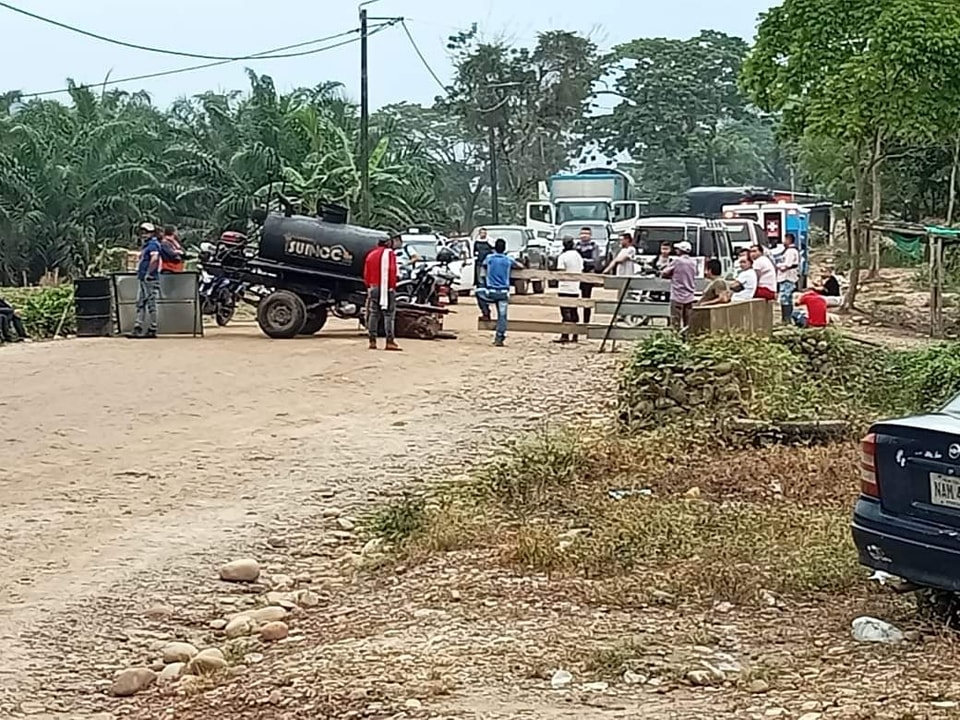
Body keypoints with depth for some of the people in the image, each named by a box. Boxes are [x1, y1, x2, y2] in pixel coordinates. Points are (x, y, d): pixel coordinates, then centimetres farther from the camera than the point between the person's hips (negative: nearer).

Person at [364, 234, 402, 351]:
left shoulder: (370, 254, 16)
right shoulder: (389, 253, -6)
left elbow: (366, 274, 16)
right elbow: (391, 272, -15)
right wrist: (393, 286, -13)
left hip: (373, 288, 7)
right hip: (386, 288, -7)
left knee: (373, 314, 9)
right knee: (389, 314, -7)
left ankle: (372, 341, 8)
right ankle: (390, 341, -14)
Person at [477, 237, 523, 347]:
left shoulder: (489, 258, 1)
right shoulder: (508, 260, 3)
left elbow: (484, 265, 24)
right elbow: (521, 267, 19)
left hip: (491, 292, -1)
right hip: (504, 292, 1)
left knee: (479, 292, 29)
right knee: (502, 315, 1)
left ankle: (486, 313, 24)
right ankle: (499, 338, -6)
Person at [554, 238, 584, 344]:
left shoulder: (563, 256, -10)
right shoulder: (578, 256, 9)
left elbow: (561, 272, -15)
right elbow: (581, 271, 12)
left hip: (565, 288, -6)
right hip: (575, 288, 6)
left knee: (565, 312, -7)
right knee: (574, 312, 11)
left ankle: (565, 335, -11)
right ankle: (575, 336, 13)